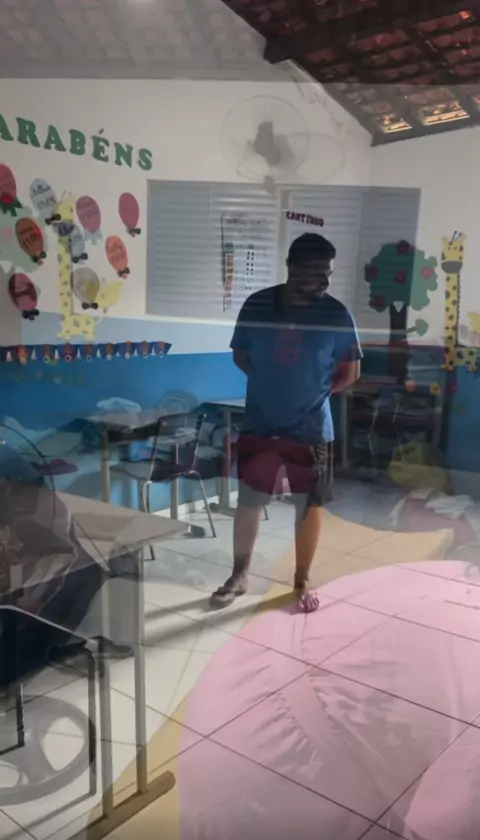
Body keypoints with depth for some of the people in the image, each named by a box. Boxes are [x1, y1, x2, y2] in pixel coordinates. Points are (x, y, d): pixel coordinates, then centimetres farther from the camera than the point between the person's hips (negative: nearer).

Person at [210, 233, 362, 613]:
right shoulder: (257, 305, -4)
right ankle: (239, 576, 30)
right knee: (249, 503, 11)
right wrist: (273, 383, 2)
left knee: (309, 507, 10)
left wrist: (315, 392, 4)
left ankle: (302, 582, 30)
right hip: (258, 426, 1)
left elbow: (350, 372, 3)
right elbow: (240, 356, 8)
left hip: (311, 430, -1)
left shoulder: (337, 315, -7)